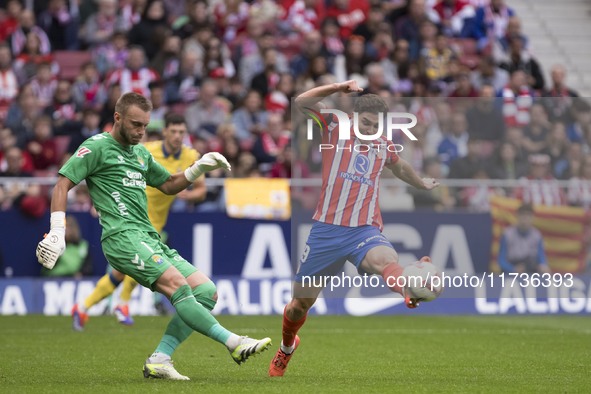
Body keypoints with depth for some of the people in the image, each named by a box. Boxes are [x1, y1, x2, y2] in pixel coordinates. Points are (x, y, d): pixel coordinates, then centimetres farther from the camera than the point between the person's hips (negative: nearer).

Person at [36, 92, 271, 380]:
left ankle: (159, 360, -9)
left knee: (206, 292, -3)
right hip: (122, 236, -9)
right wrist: (57, 233, -15)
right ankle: (233, 343, -30)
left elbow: (169, 185, 35)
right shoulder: (97, 146, 1)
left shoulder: (140, 152, 24)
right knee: (177, 284, -28)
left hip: (149, 238, 9)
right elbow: (63, 184, -4)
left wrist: (198, 168, 17)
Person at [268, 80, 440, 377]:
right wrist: (337, 88, -26)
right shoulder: (335, 130, 1)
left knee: (386, 260, -35)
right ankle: (286, 348, 41)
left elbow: (400, 167, 37)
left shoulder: (384, 147, 12)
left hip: (365, 231, 1)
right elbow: (301, 102, -15)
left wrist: (421, 184, 53)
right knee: (301, 302, 10)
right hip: (326, 230, -1)